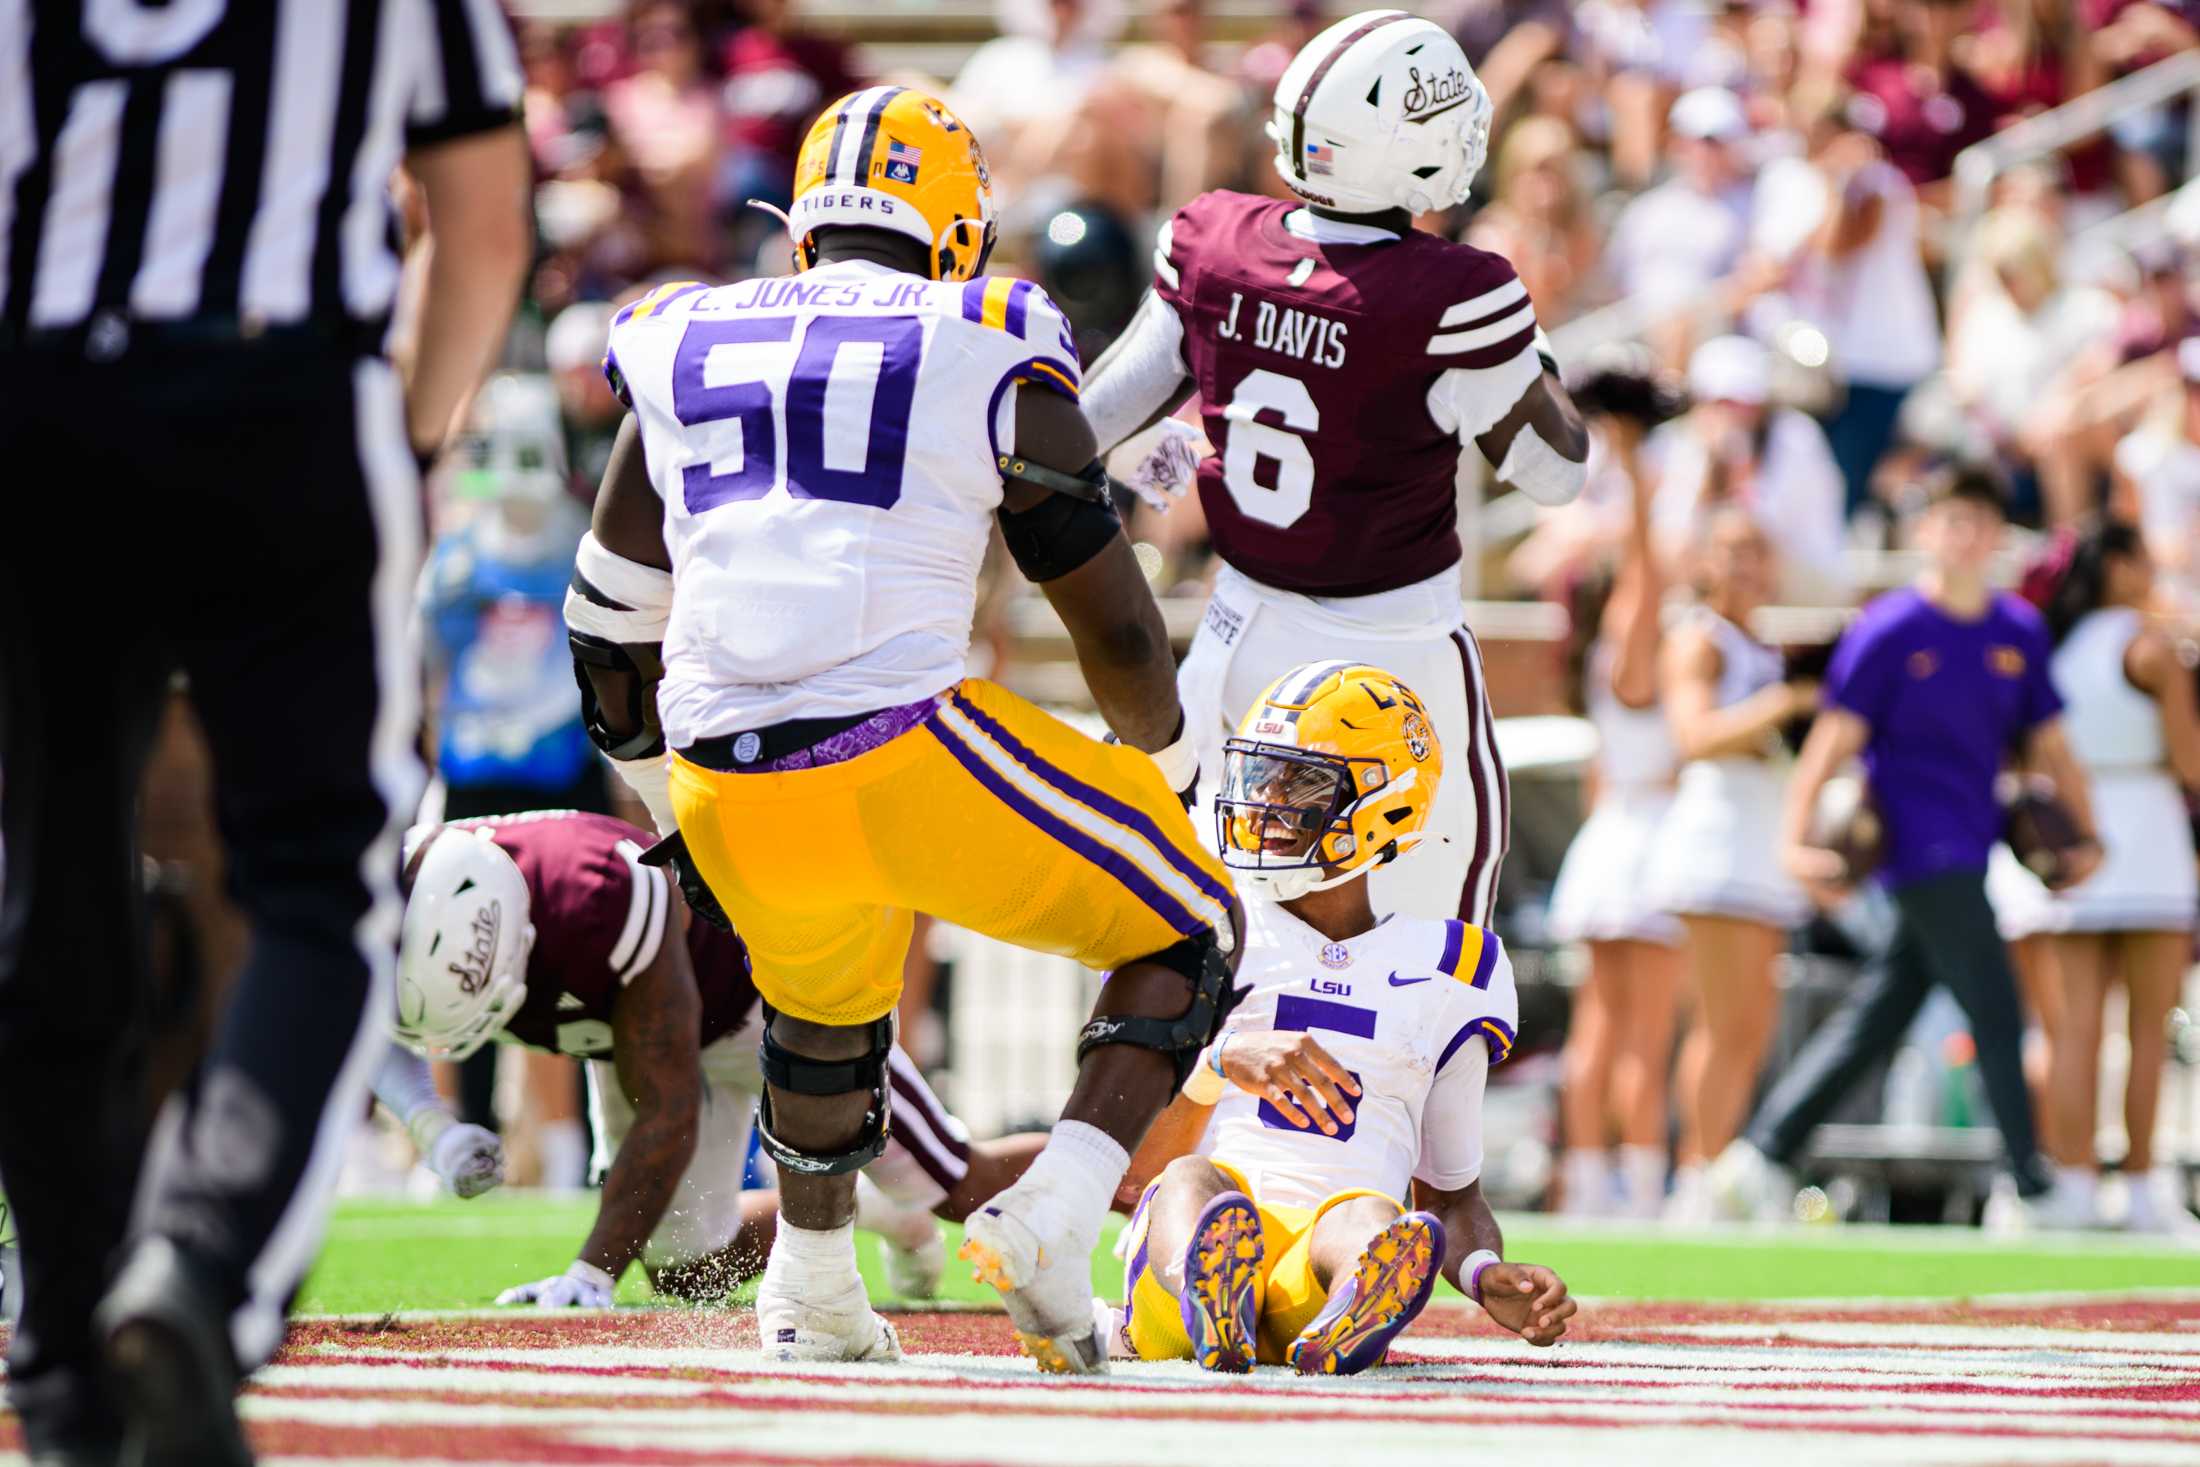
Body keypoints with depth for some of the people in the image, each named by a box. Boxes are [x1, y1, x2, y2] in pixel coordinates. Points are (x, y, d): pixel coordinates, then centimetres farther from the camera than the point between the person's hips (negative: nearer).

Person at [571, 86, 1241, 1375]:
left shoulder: (689, 358, 17)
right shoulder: (988, 362, 6)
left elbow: (611, 626, 25)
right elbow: (1116, 623, 11)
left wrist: (675, 804, 40)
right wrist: (1165, 769, 30)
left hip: (730, 802, 5)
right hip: (907, 761, -5)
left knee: (825, 998, 36)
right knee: (1187, 933, 14)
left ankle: (813, 1297, 45)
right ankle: (1055, 1222, -2)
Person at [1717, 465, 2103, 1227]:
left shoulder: (2020, 631, 11)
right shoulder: (1888, 630, -7)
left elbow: (2048, 742, 18)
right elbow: (1835, 737, -10)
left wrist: (2084, 835, 10)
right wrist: (1796, 839, -18)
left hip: (1966, 854, 7)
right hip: (1921, 848, -7)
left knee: (1878, 1017, 8)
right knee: (1996, 1015, -9)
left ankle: (1761, 1155, 13)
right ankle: (2032, 1192, -6)